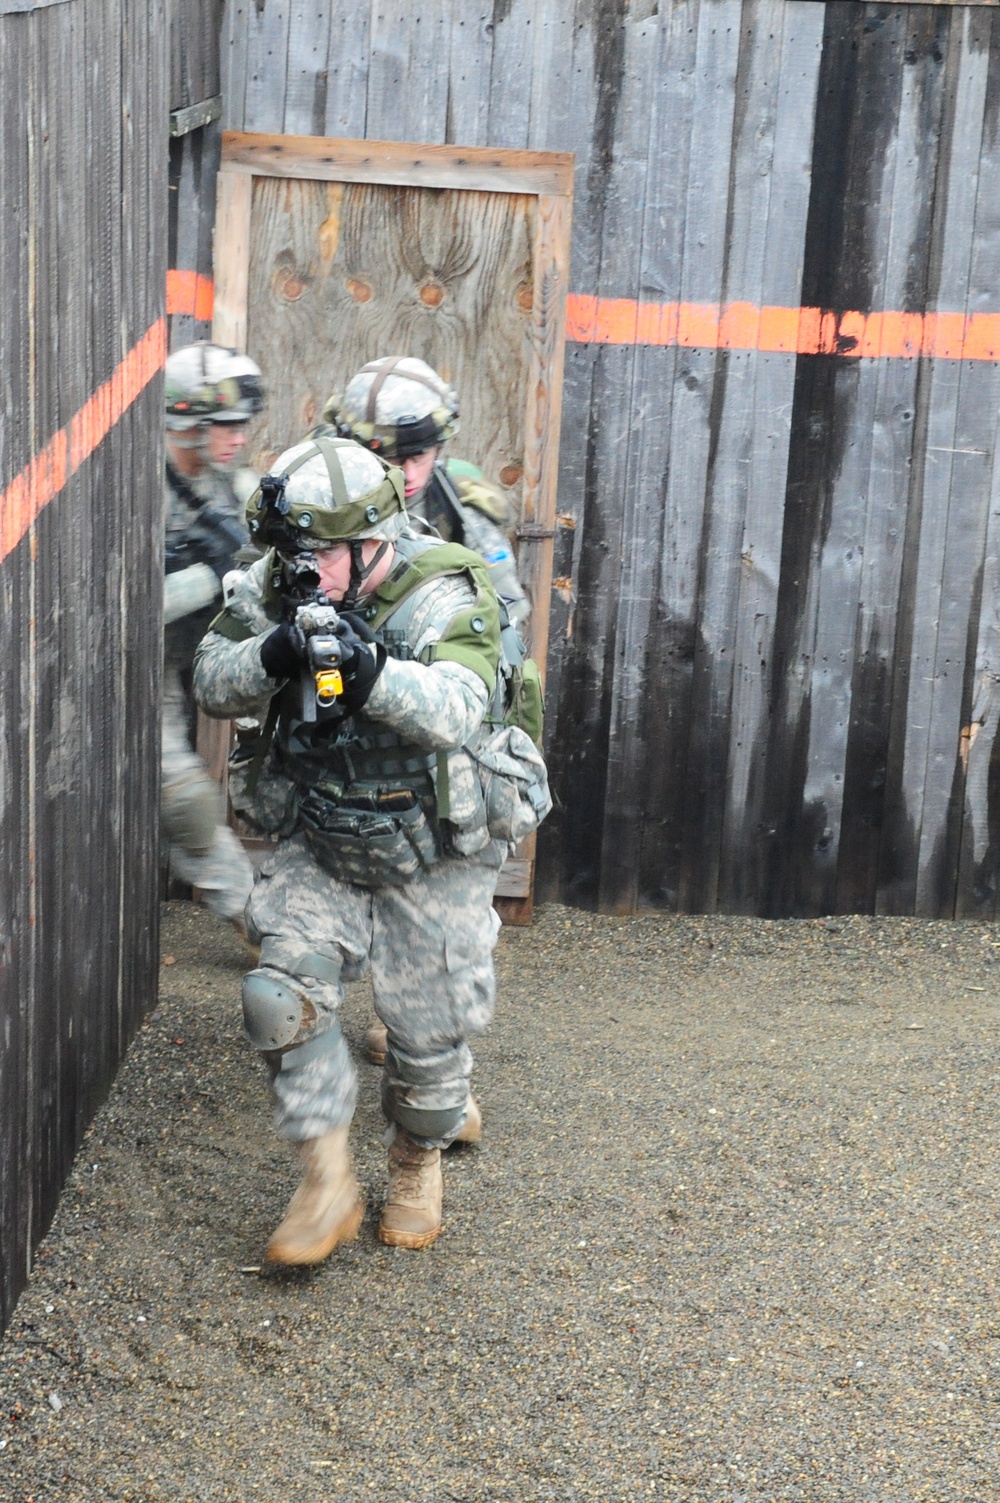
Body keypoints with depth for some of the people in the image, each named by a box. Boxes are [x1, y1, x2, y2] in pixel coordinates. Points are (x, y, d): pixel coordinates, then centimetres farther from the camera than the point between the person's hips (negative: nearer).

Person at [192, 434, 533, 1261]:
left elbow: (455, 712, -35)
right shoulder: (279, 587, -7)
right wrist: (274, 654, -31)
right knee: (285, 993, -13)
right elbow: (212, 681, -10)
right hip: (319, 853, 3)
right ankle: (328, 1184, 1)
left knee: (429, 1027, 7)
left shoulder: (447, 597, -21)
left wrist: (370, 669, -51)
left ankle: (420, 1160, 37)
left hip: (431, 863, -3)